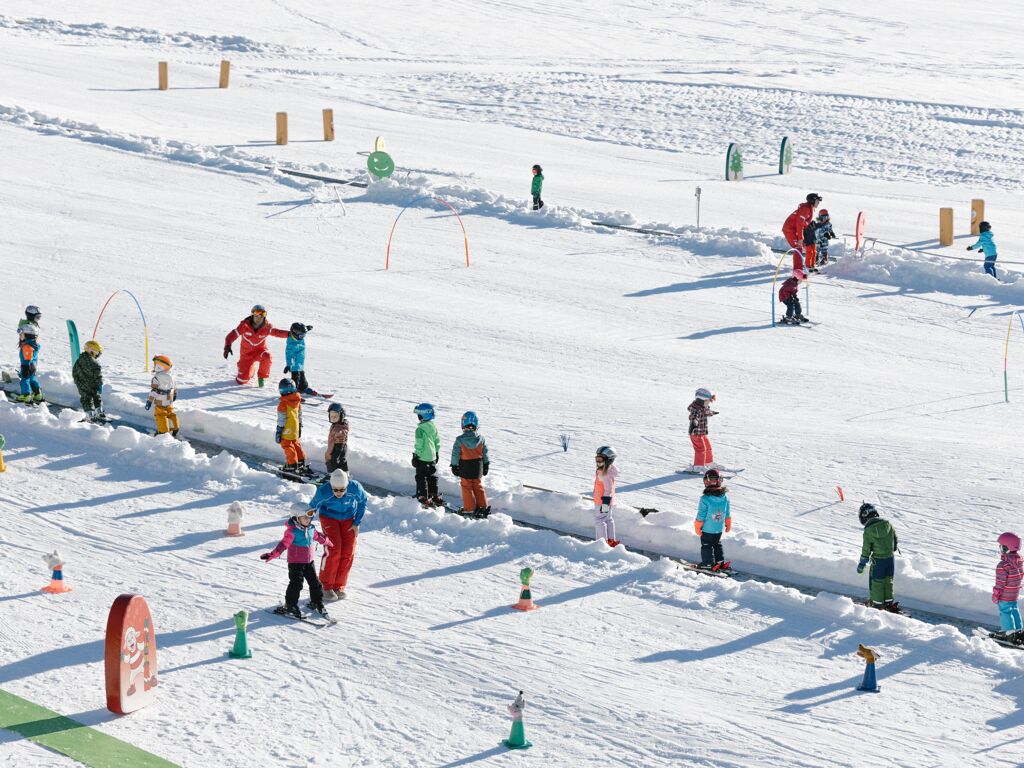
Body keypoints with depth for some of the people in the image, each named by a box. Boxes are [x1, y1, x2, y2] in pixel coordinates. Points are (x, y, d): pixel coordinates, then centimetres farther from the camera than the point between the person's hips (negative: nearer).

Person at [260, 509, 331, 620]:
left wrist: (327, 542, 43)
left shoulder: (311, 528, 5)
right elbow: (284, 543, -22)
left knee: (315, 582, 11)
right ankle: (290, 606, 4)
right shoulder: (292, 531, -17)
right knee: (296, 583, -8)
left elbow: (317, 536, 25)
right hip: (295, 562, -7)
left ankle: (317, 603, 28)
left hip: (309, 561, 7)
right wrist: (272, 554, -33)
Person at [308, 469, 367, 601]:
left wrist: (357, 523, -5)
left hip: (348, 519, 3)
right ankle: (326, 586, -6)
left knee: (348, 553, -6)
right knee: (333, 550, -17)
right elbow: (313, 506, -10)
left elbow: (362, 501, -4)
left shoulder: (355, 487, -26)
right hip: (329, 518, -3)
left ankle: (339, 587, 7)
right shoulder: (323, 491, -30)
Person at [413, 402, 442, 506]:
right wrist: (436, 453, 23)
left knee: (421, 478, 2)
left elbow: (419, 445, -19)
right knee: (432, 477, 18)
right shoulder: (433, 426, 4)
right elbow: (437, 441, 13)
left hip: (422, 458, -7)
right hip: (432, 457, 7)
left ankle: (424, 499, 2)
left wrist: (416, 456, -11)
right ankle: (435, 497, 23)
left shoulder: (420, 429, -20)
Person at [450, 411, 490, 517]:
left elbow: (455, 454, -10)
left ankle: (469, 509, 9)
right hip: (477, 468, 3)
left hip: (465, 469, -3)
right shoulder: (481, 439, -8)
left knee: (467, 488, 8)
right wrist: (486, 465, 14)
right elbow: (485, 454, 2)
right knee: (478, 487, 16)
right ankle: (483, 507, 17)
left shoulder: (460, 440, -16)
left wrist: (454, 466, 3)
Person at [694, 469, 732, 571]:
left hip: (707, 529, -5)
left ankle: (708, 564, 13)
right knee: (717, 545, 22)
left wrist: (697, 527, -5)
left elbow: (701, 515, -17)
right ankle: (720, 562, 25)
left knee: (706, 545, 10)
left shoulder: (705, 498, -23)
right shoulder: (724, 497, -7)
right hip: (719, 528, 5)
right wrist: (728, 525, 20)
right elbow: (727, 514, 5)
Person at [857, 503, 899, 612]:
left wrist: (862, 563, 1)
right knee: (888, 581, 20)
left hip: (878, 560, -5)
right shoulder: (888, 524, -3)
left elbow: (866, 549, -10)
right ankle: (889, 603, 27)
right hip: (891, 558, 5)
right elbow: (895, 540, 8)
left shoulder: (868, 530, -15)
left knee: (876, 582, 10)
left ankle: (877, 605, 15)